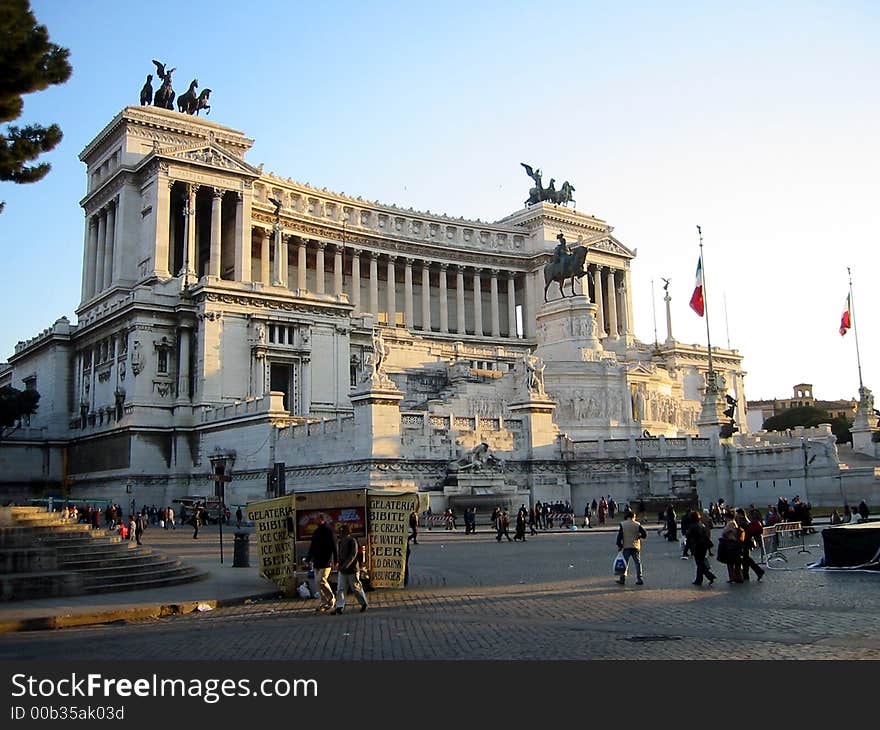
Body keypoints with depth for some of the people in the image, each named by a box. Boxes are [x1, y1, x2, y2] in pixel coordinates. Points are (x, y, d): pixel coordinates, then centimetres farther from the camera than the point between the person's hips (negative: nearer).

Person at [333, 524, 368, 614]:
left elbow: (353, 555, -21)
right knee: (340, 588, 0)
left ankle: (364, 603, 21)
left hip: (352, 570, -7)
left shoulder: (352, 541, -14)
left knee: (356, 588, 4)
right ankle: (340, 606, 1)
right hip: (342, 570, 7)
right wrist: (340, 565, 10)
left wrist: (345, 565, -26)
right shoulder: (341, 542, 10)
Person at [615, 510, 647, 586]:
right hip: (635, 547, 0)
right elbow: (645, 534, -4)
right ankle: (639, 579, 4)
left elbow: (619, 536, -5)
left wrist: (619, 545, 3)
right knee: (637, 563, 8)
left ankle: (622, 579, 8)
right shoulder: (637, 525, -1)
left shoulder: (622, 525, -2)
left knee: (624, 563, 7)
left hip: (626, 547, 0)